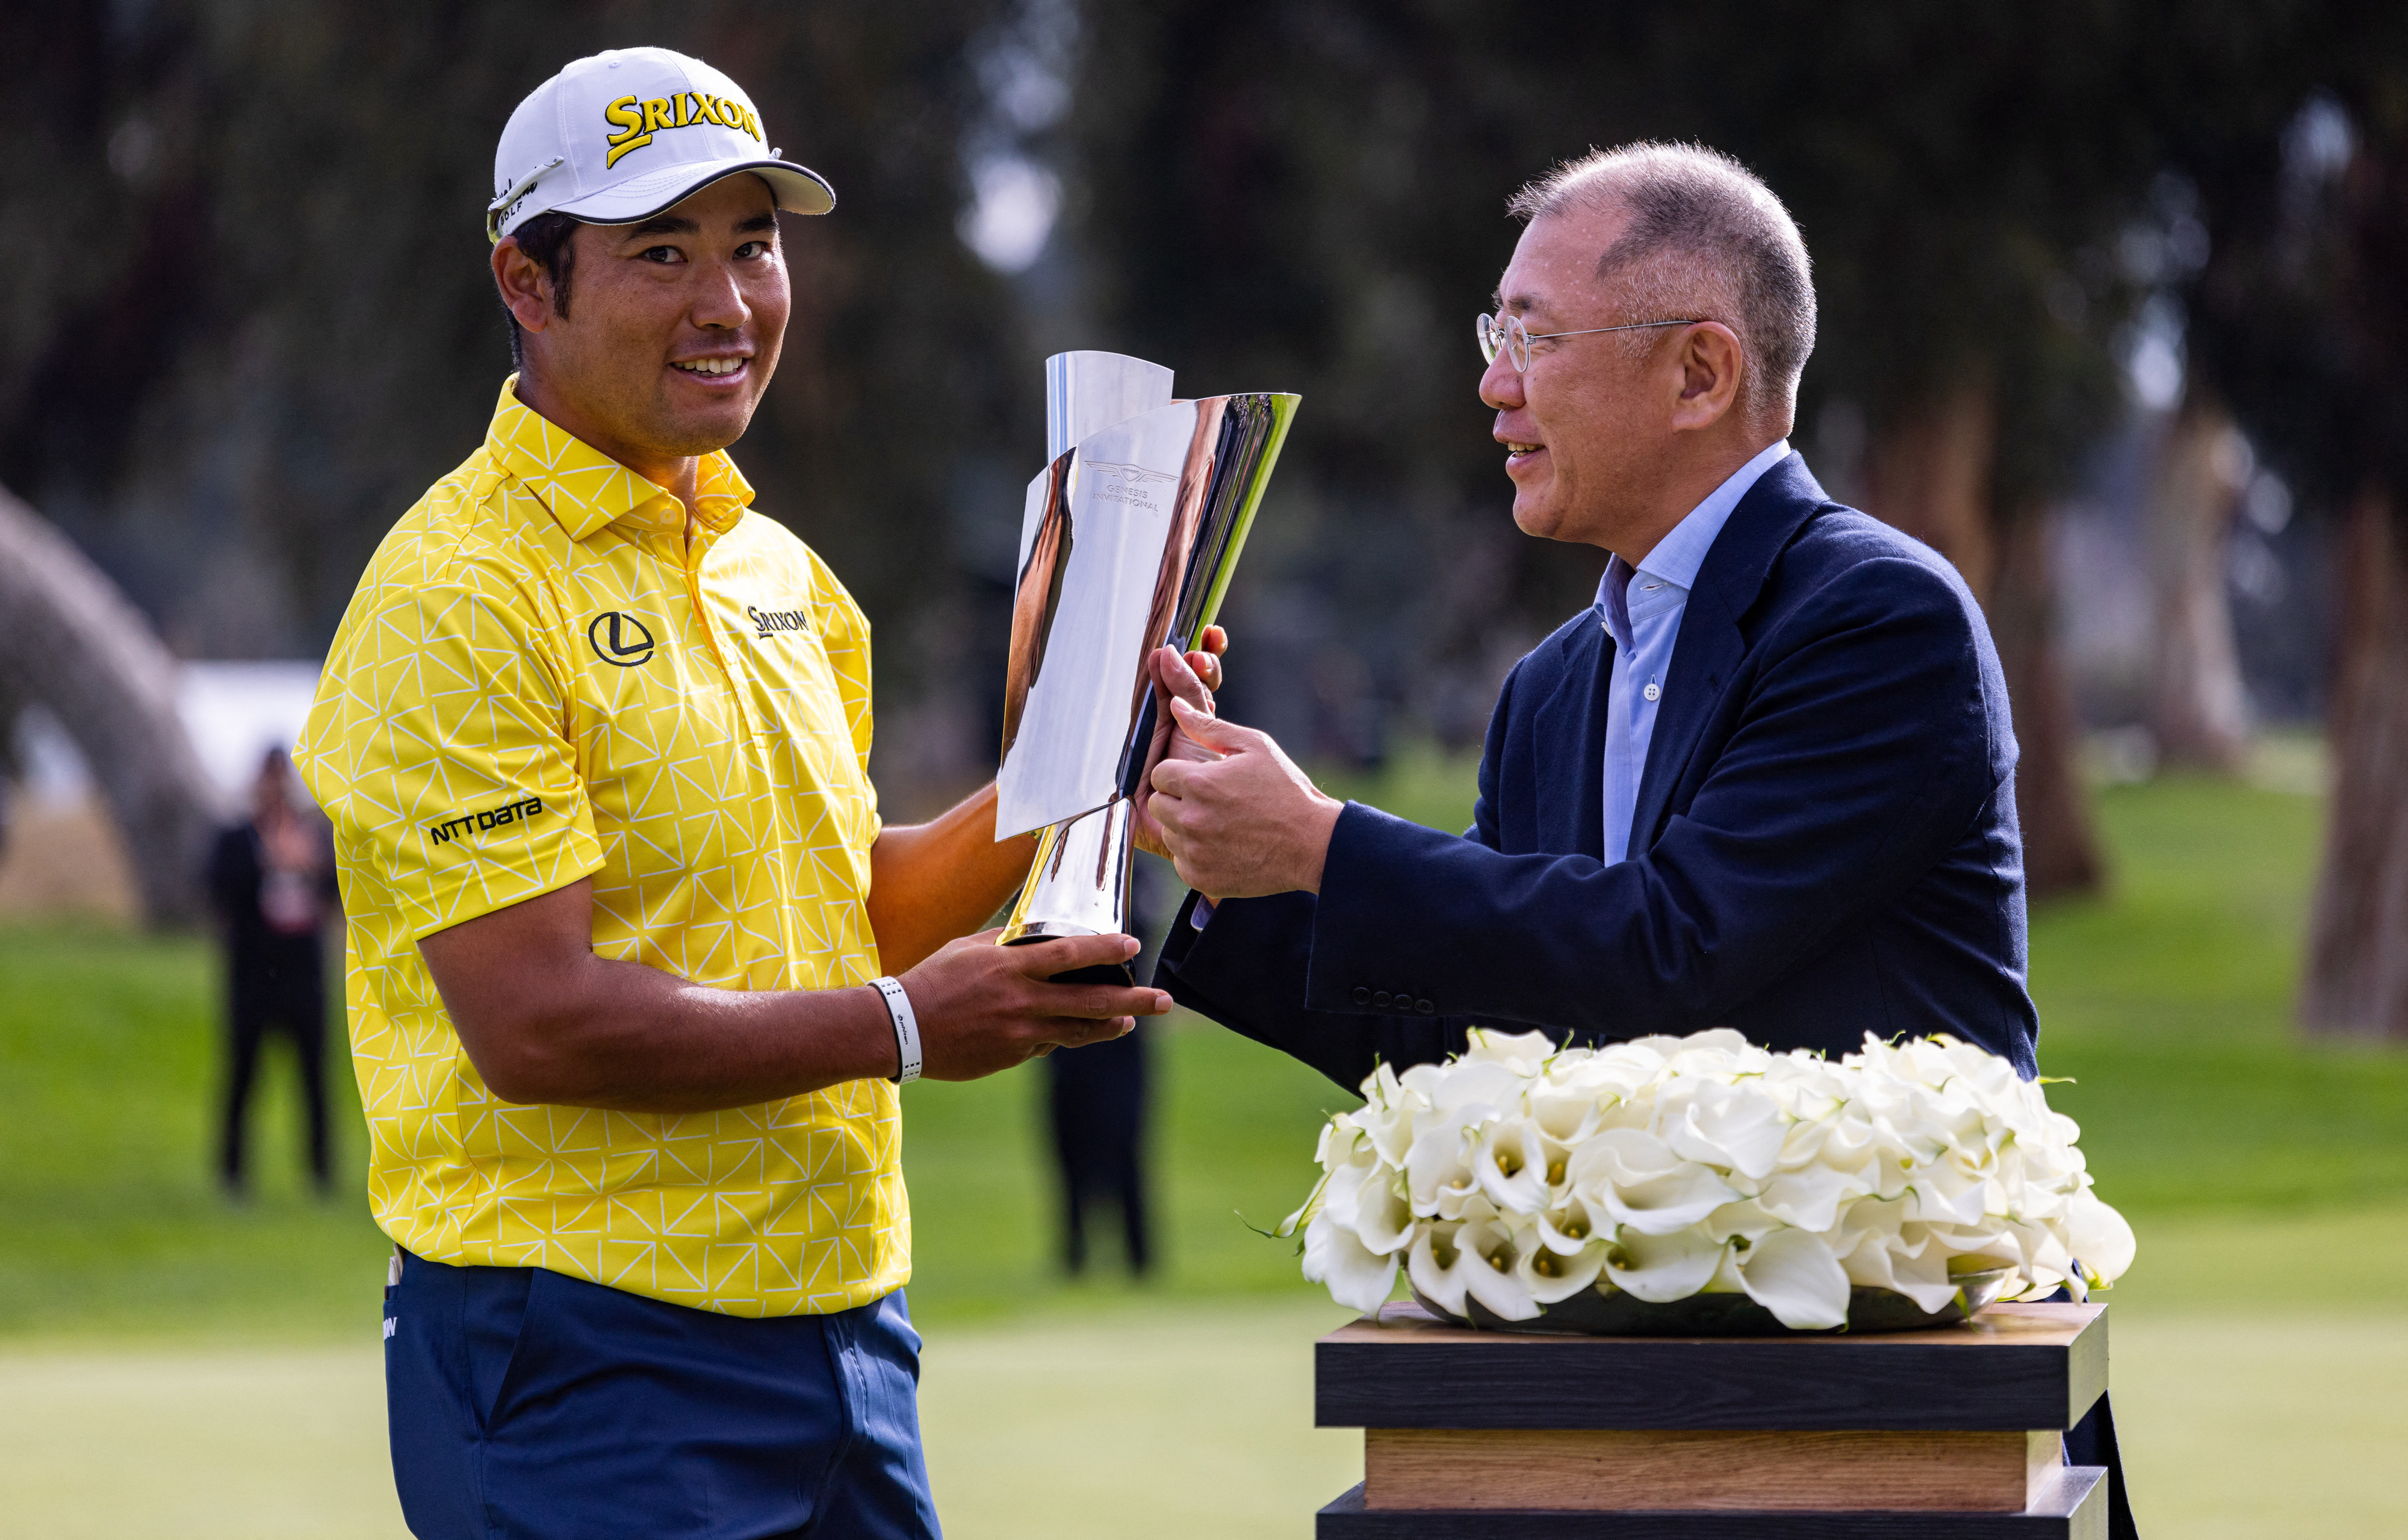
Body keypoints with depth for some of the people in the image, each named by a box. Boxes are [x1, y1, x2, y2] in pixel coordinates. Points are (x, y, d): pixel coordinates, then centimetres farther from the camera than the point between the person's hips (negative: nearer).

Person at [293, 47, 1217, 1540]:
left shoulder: (779, 572, 13)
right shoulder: (459, 598, -13)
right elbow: (534, 1025, -19)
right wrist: (901, 1027, -17)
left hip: (842, 1331, 7)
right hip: (592, 1363, -7)